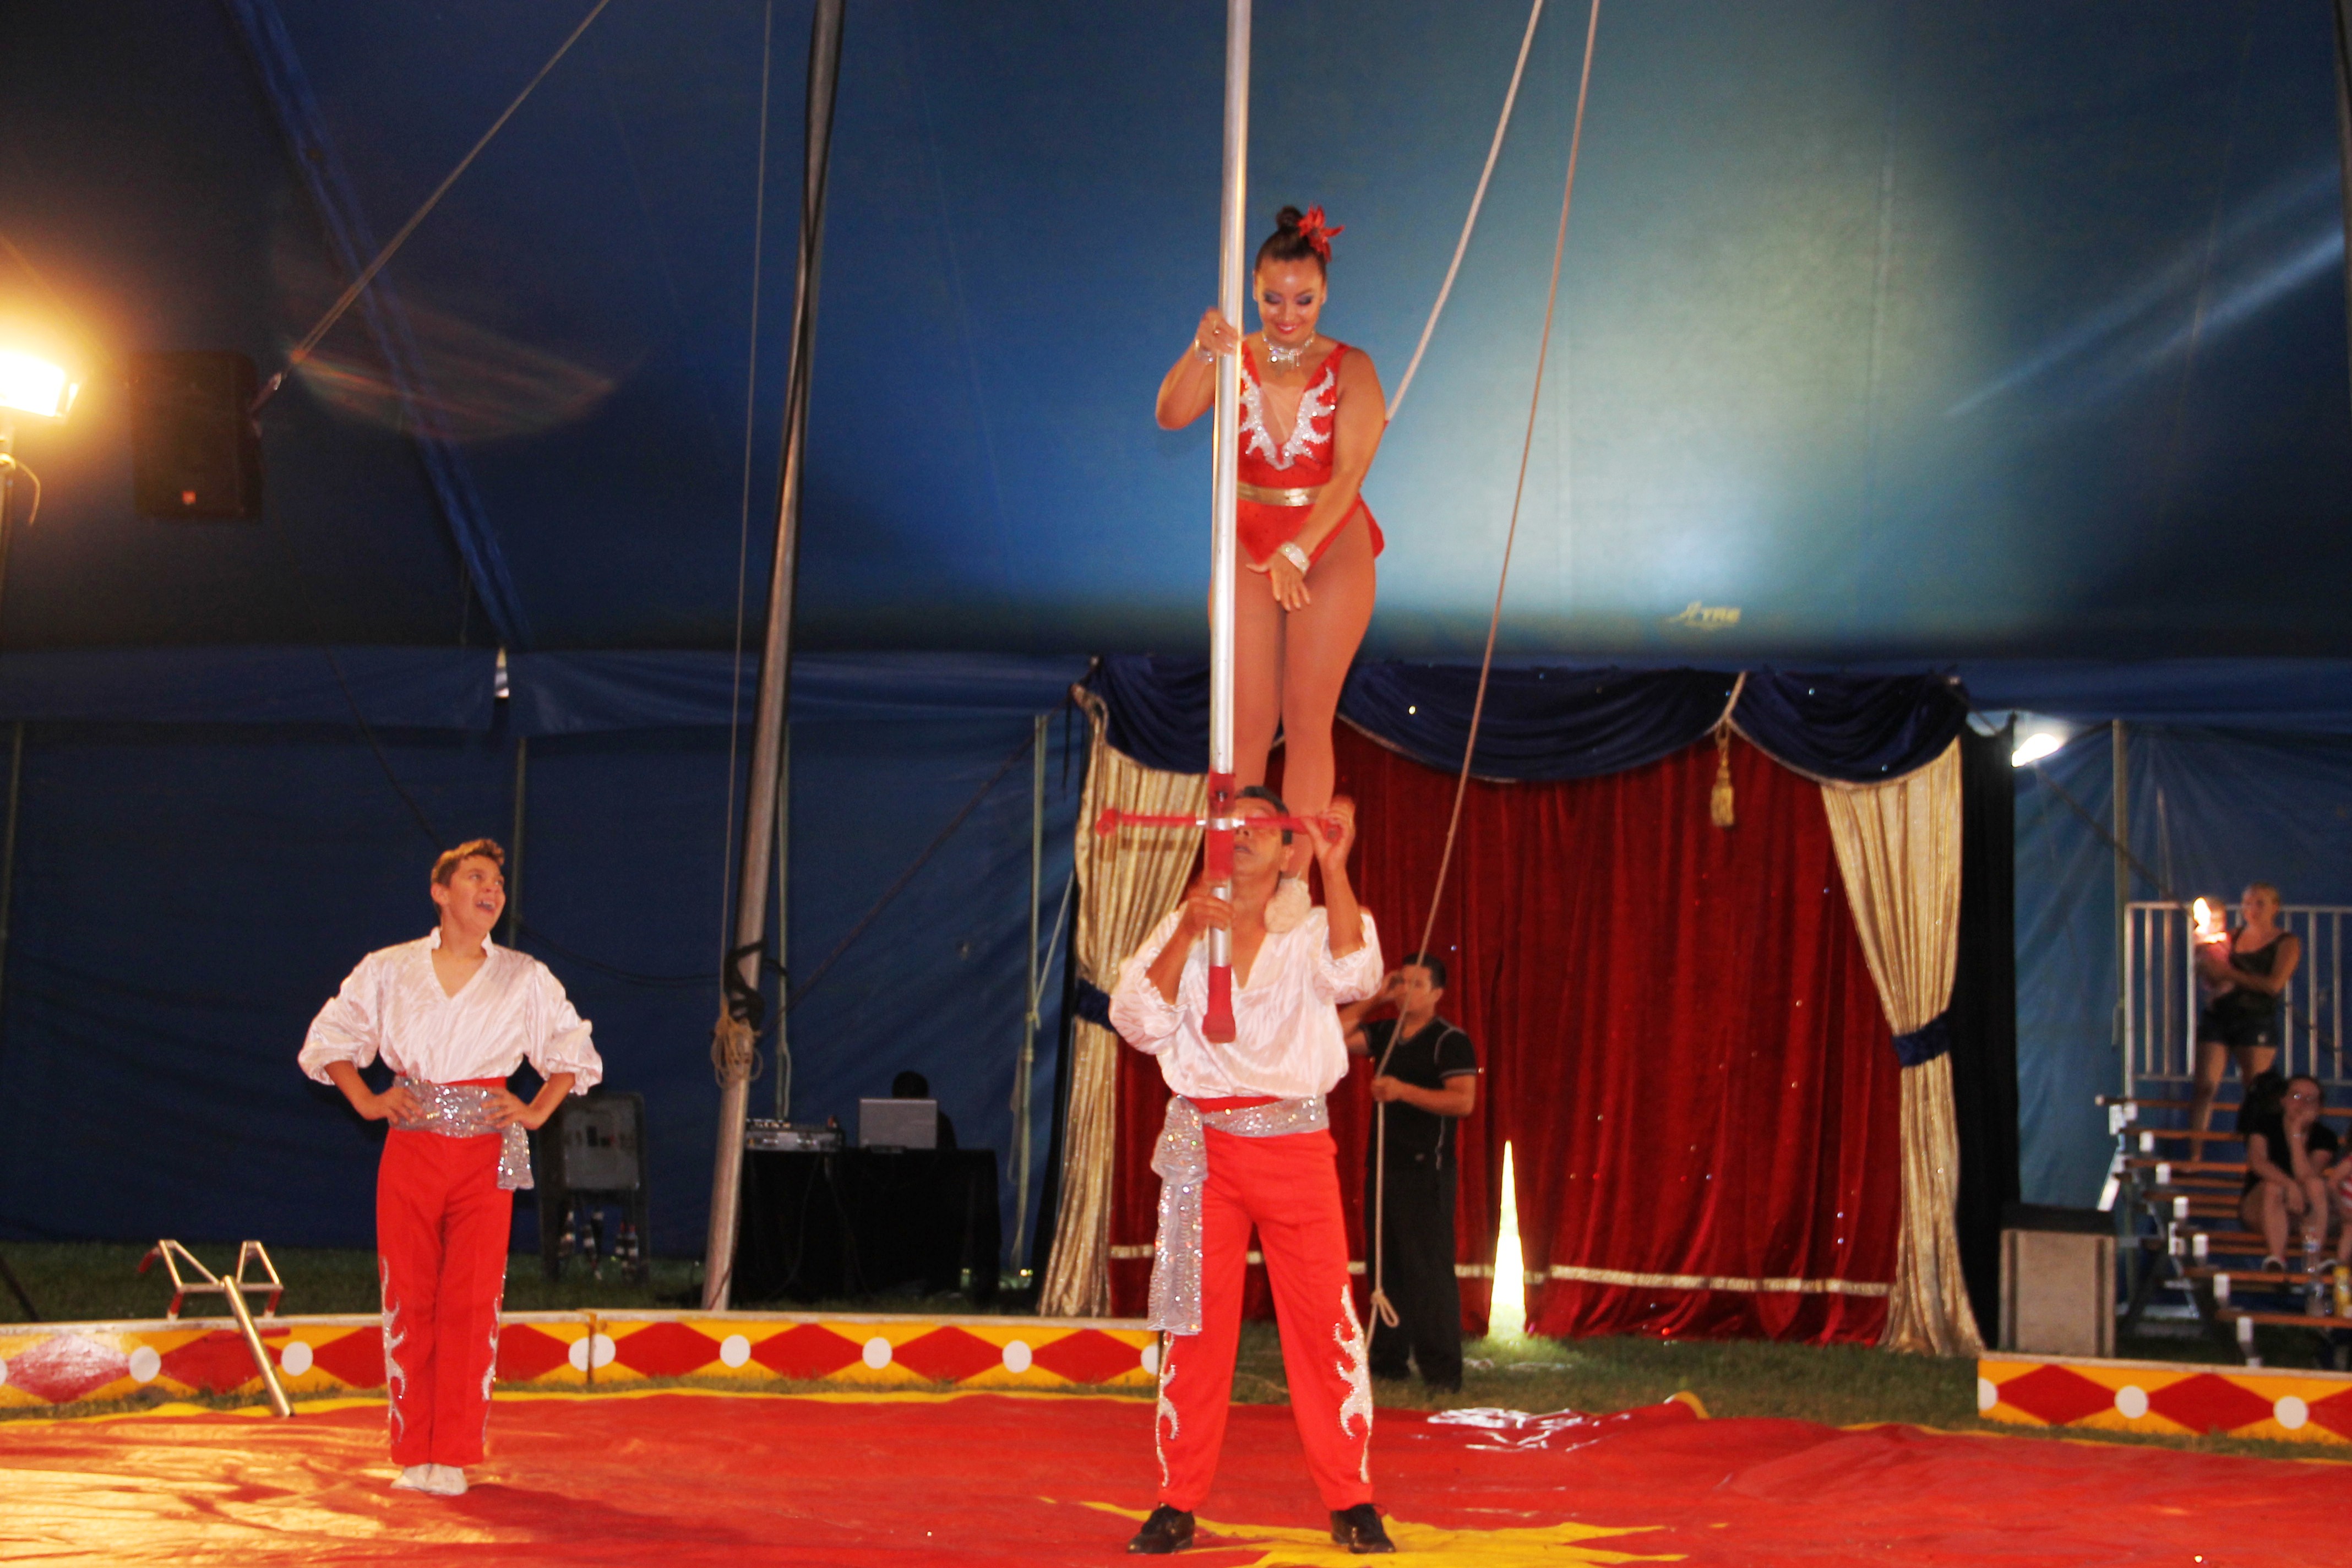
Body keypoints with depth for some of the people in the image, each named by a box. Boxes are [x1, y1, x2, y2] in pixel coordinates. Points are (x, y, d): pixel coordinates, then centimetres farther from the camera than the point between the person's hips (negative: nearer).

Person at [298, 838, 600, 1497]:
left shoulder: (525, 979, 8)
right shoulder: (390, 971, 7)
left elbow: (576, 1054, 17)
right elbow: (328, 1040, 16)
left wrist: (536, 1112, 3)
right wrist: (365, 1100, 2)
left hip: (485, 1154, 0)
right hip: (410, 1148, 0)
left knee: (471, 1301, -5)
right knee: (408, 1299, -1)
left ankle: (454, 1456, 1)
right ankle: (413, 1453, 8)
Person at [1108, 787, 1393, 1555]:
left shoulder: (1311, 929, 8)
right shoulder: (1182, 929, 11)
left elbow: (1354, 974, -15)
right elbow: (1138, 1021, -3)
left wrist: (1334, 864, -21)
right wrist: (1186, 936, -13)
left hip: (1296, 1144, -1)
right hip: (1204, 1146, 1)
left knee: (1326, 1322, -5)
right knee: (1196, 1326, 1)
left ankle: (1350, 1500, 4)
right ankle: (1178, 1504, 8)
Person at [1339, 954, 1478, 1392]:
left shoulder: (1450, 1041, -6)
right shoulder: (1384, 1034, 14)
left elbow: (1464, 1101, -16)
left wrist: (1404, 1091, -22)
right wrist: (1373, 999, 6)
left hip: (1425, 1171, -7)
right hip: (1382, 1167, 7)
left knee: (1429, 1269, -8)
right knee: (1385, 1266, 9)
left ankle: (1441, 1368, -5)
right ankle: (1388, 1358, 17)